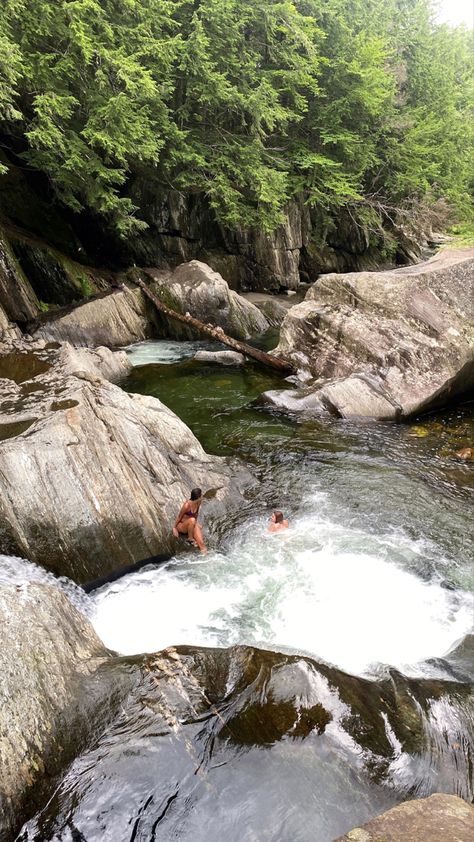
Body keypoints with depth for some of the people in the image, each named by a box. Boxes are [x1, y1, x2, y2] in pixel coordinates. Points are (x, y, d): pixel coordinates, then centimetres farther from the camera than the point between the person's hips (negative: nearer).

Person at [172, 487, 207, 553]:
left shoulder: (198, 503, -6)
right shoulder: (187, 505, -25)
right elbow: (179, 517, -13)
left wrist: (196, 524, 8)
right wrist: (174, 528, -7)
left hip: (191, 526, 5)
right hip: (181, 526, -5)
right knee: (192, 520, -35)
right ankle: (190, 539, -16)